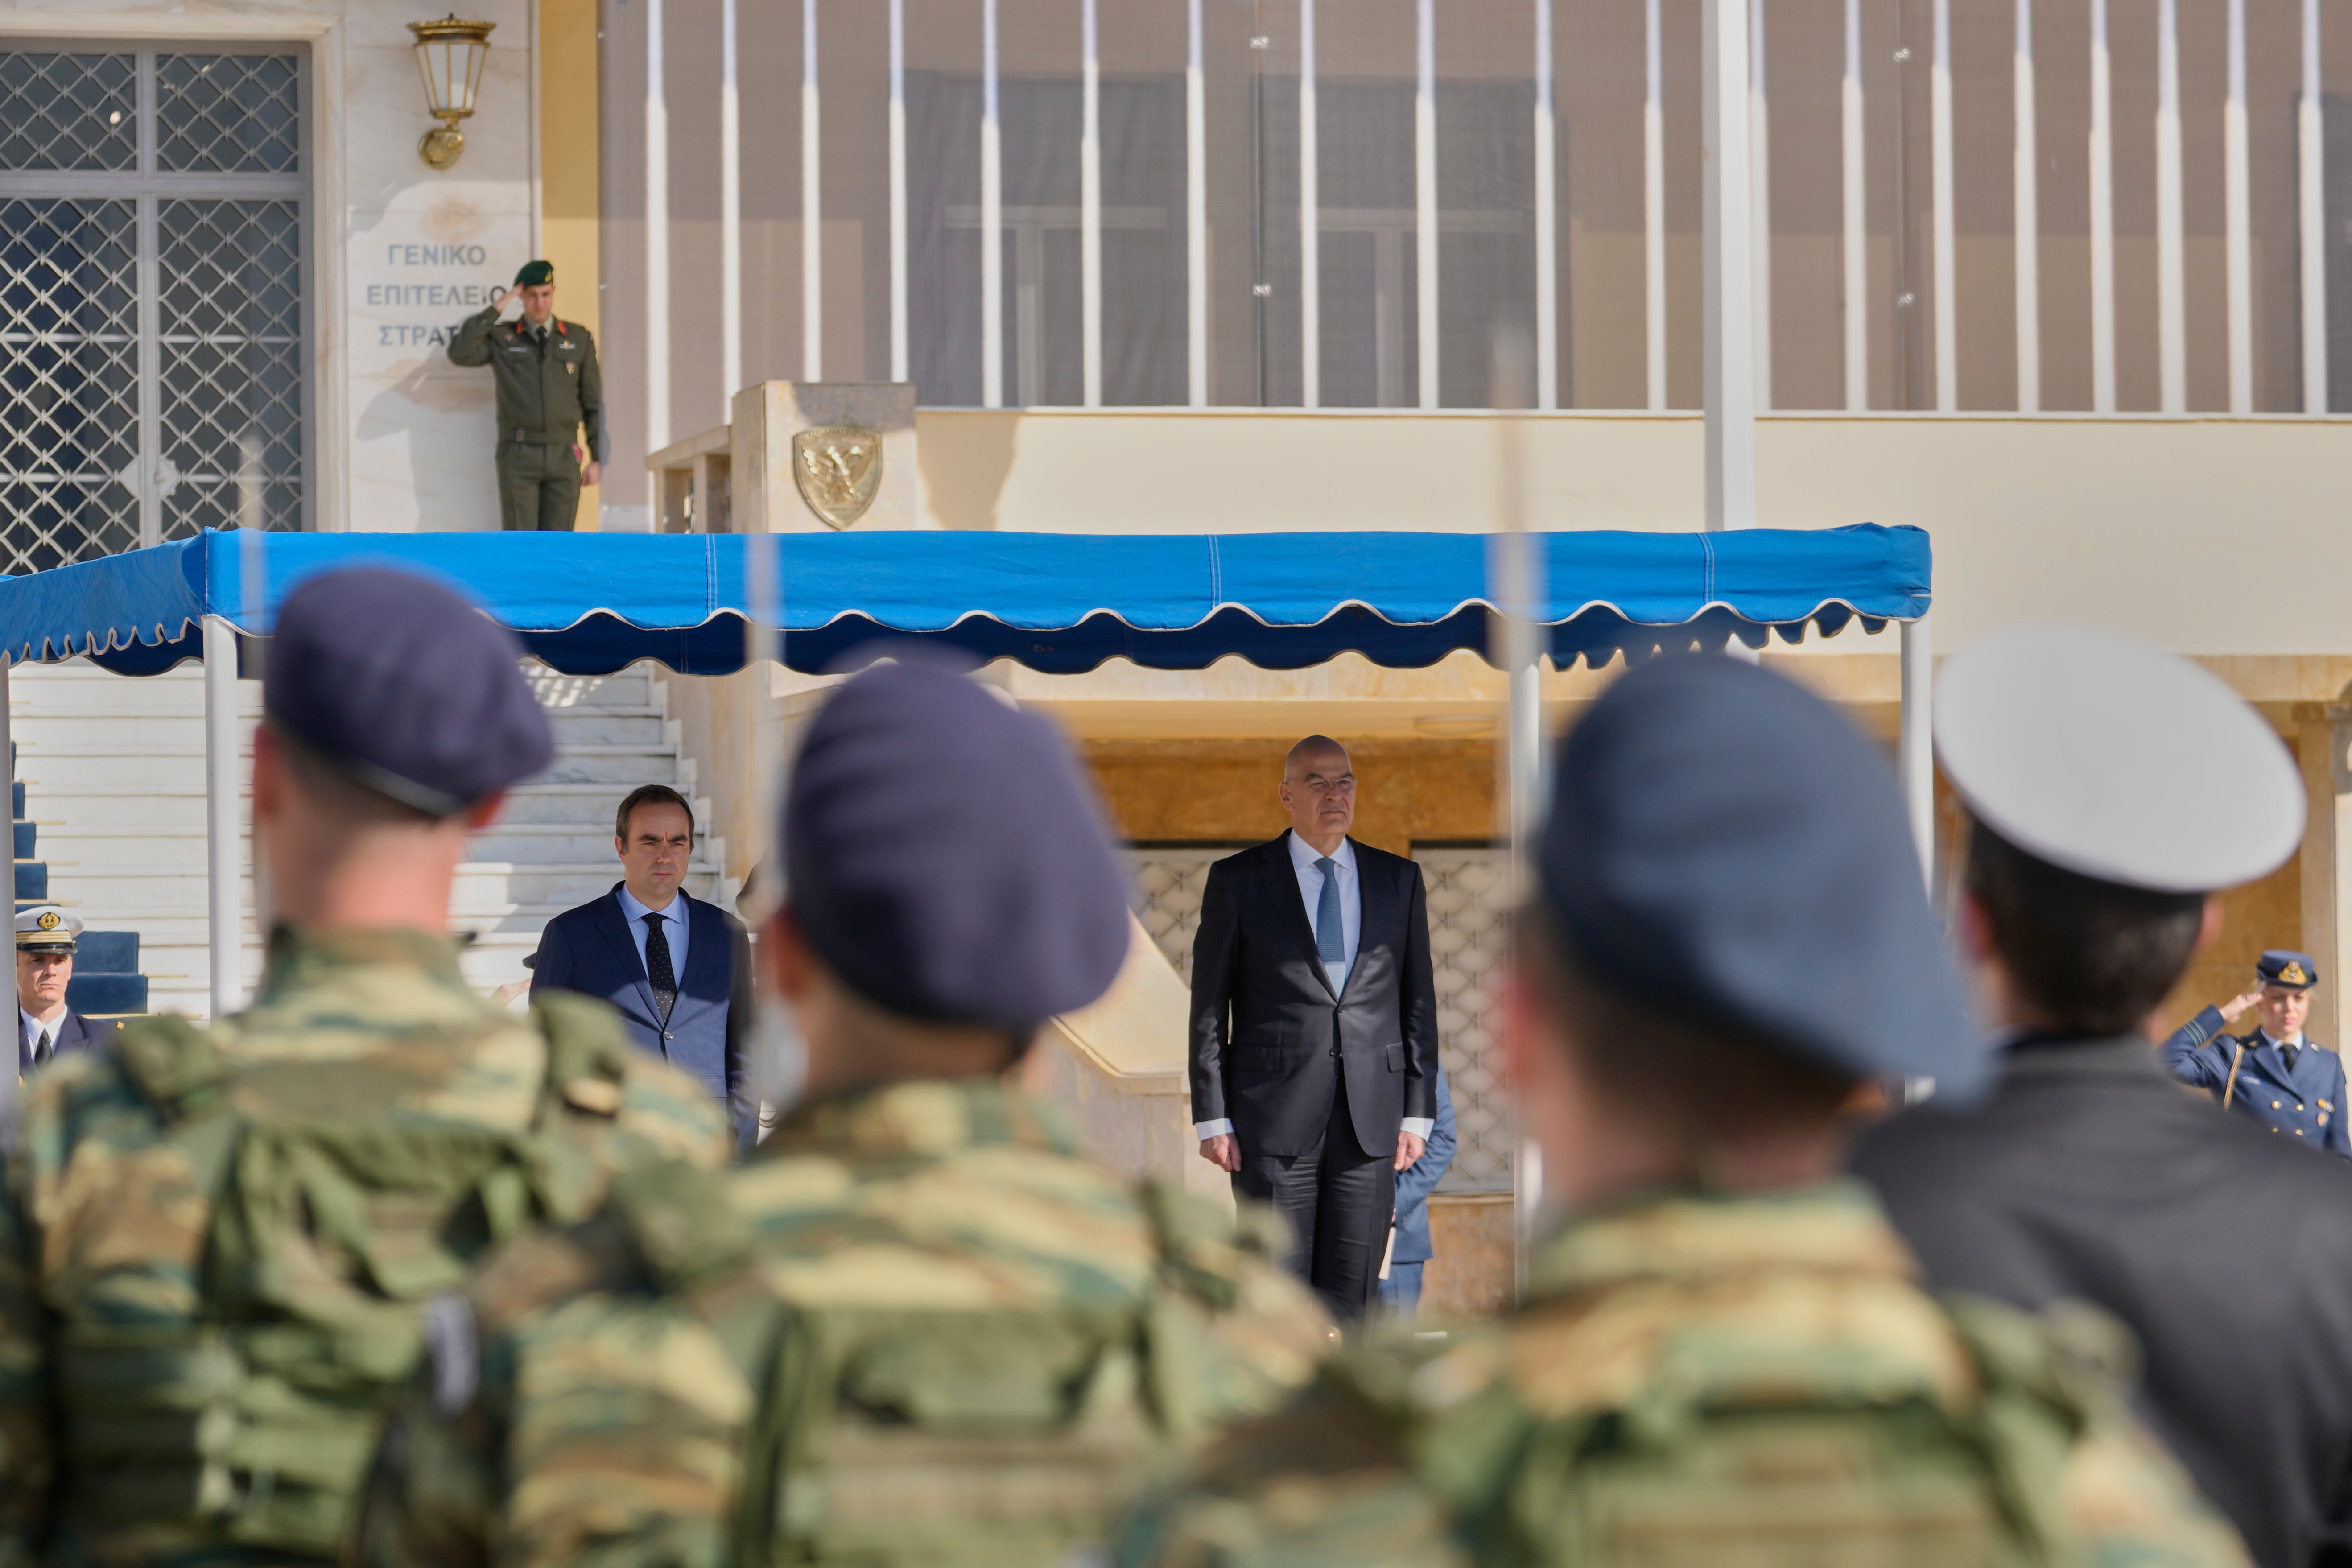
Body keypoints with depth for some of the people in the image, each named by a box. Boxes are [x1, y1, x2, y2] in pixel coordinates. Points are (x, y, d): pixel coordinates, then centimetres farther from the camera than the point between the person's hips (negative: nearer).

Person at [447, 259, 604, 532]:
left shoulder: (579, 339, 8)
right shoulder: (501, 338, 5)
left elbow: (594, 403, 9)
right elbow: (459, 353, -14)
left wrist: (598, 459, 4)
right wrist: (494, 310, -10)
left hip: (563, 457, 1)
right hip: (519, 457, -1)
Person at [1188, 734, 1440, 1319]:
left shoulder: (1398, 880, 11)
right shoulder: (1238, 881, 4)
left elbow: (1418, 1002, 12)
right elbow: (1209, 1009, 3)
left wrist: (1417, 1113, 5)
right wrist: (1212, 1119, -3)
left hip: (1371, 1119, 2)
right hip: (1275, 1117, -2)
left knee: (1351, 1296, 1)